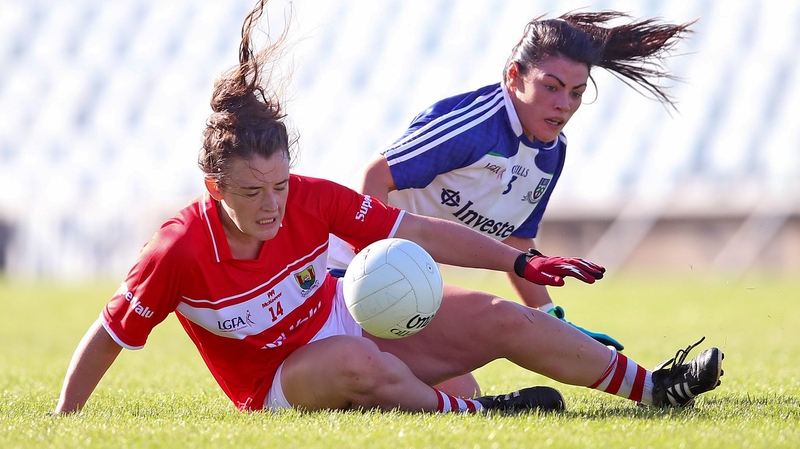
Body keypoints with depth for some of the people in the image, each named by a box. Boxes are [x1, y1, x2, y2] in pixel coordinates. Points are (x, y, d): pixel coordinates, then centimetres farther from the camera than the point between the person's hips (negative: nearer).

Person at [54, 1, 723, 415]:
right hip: (277, 387, -4)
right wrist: (62, 424, -19)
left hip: (354, 322, 4)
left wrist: (520, 262, -8)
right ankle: (476, 412, -19)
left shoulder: (312, 198, -19)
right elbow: (107, 338, -18)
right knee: (353, 362, -40)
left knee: (499, 318, -5)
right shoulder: (180, 251, -29)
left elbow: (418, 232, -9)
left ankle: (656, 387, 8)